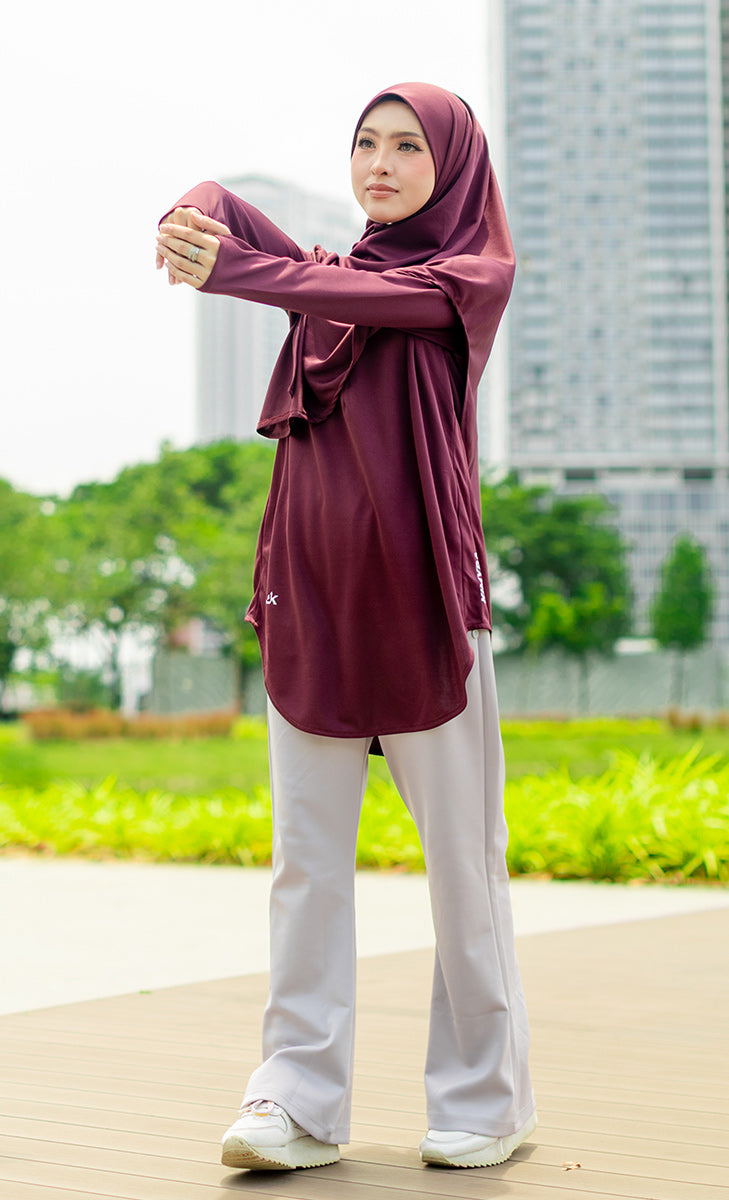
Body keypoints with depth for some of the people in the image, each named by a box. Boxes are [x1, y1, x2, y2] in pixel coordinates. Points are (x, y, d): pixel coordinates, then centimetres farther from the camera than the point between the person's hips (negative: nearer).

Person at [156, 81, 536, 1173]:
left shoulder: (475, 276, 5)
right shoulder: (331, 268, 18)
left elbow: (370, 299, -14)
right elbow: (223, 204, 6)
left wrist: (221, 271, -26)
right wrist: (193, 219, -18)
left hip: (421, 598, -4)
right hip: (309, 597, 5)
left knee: (460, 853, 0)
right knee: (306, 859, 1)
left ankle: (487, 1103, 11)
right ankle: (301, 1102, 5)